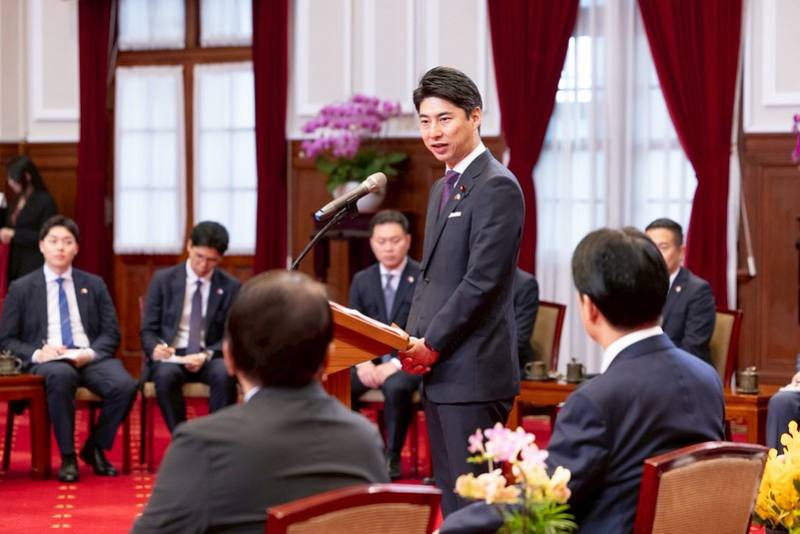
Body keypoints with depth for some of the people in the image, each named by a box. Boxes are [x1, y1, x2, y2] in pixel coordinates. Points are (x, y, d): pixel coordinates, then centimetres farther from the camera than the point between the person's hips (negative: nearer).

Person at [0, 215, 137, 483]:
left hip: (91, 357, 2)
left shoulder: (94, 285, 17)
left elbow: (111, 333, 11)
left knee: (125, 385, -30)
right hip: (47, 360, -2)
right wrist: (37, 353, -13)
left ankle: (95, 447, -5)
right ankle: (67, 456, -25)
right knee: (61, 376, -41)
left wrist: (90, 353, -11)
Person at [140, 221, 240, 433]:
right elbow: (148, 330, 4)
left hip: (210, 358, 0)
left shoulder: (231, 287, 5)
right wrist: (155, 347, -20)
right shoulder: (163, 279, 4)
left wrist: (206, 355, -17)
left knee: (224, 375, -35)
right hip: (170, 355, 0)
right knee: (165, 375, -36)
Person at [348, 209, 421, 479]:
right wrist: (363, 363, -13)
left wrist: (395, 364, -21)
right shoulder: (361, 280, 11)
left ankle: (392, 457, -20)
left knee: (395, 386, -37)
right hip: (370, 360, 4)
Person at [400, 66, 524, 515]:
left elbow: (483, 280, -18)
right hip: (439, 370, 9)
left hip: (473, 373, -9)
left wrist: (432, 344, -14)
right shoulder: (443, 188, 18)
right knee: (451, 497, 11)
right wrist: (414, 338, 8)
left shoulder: (497, 186, -12)